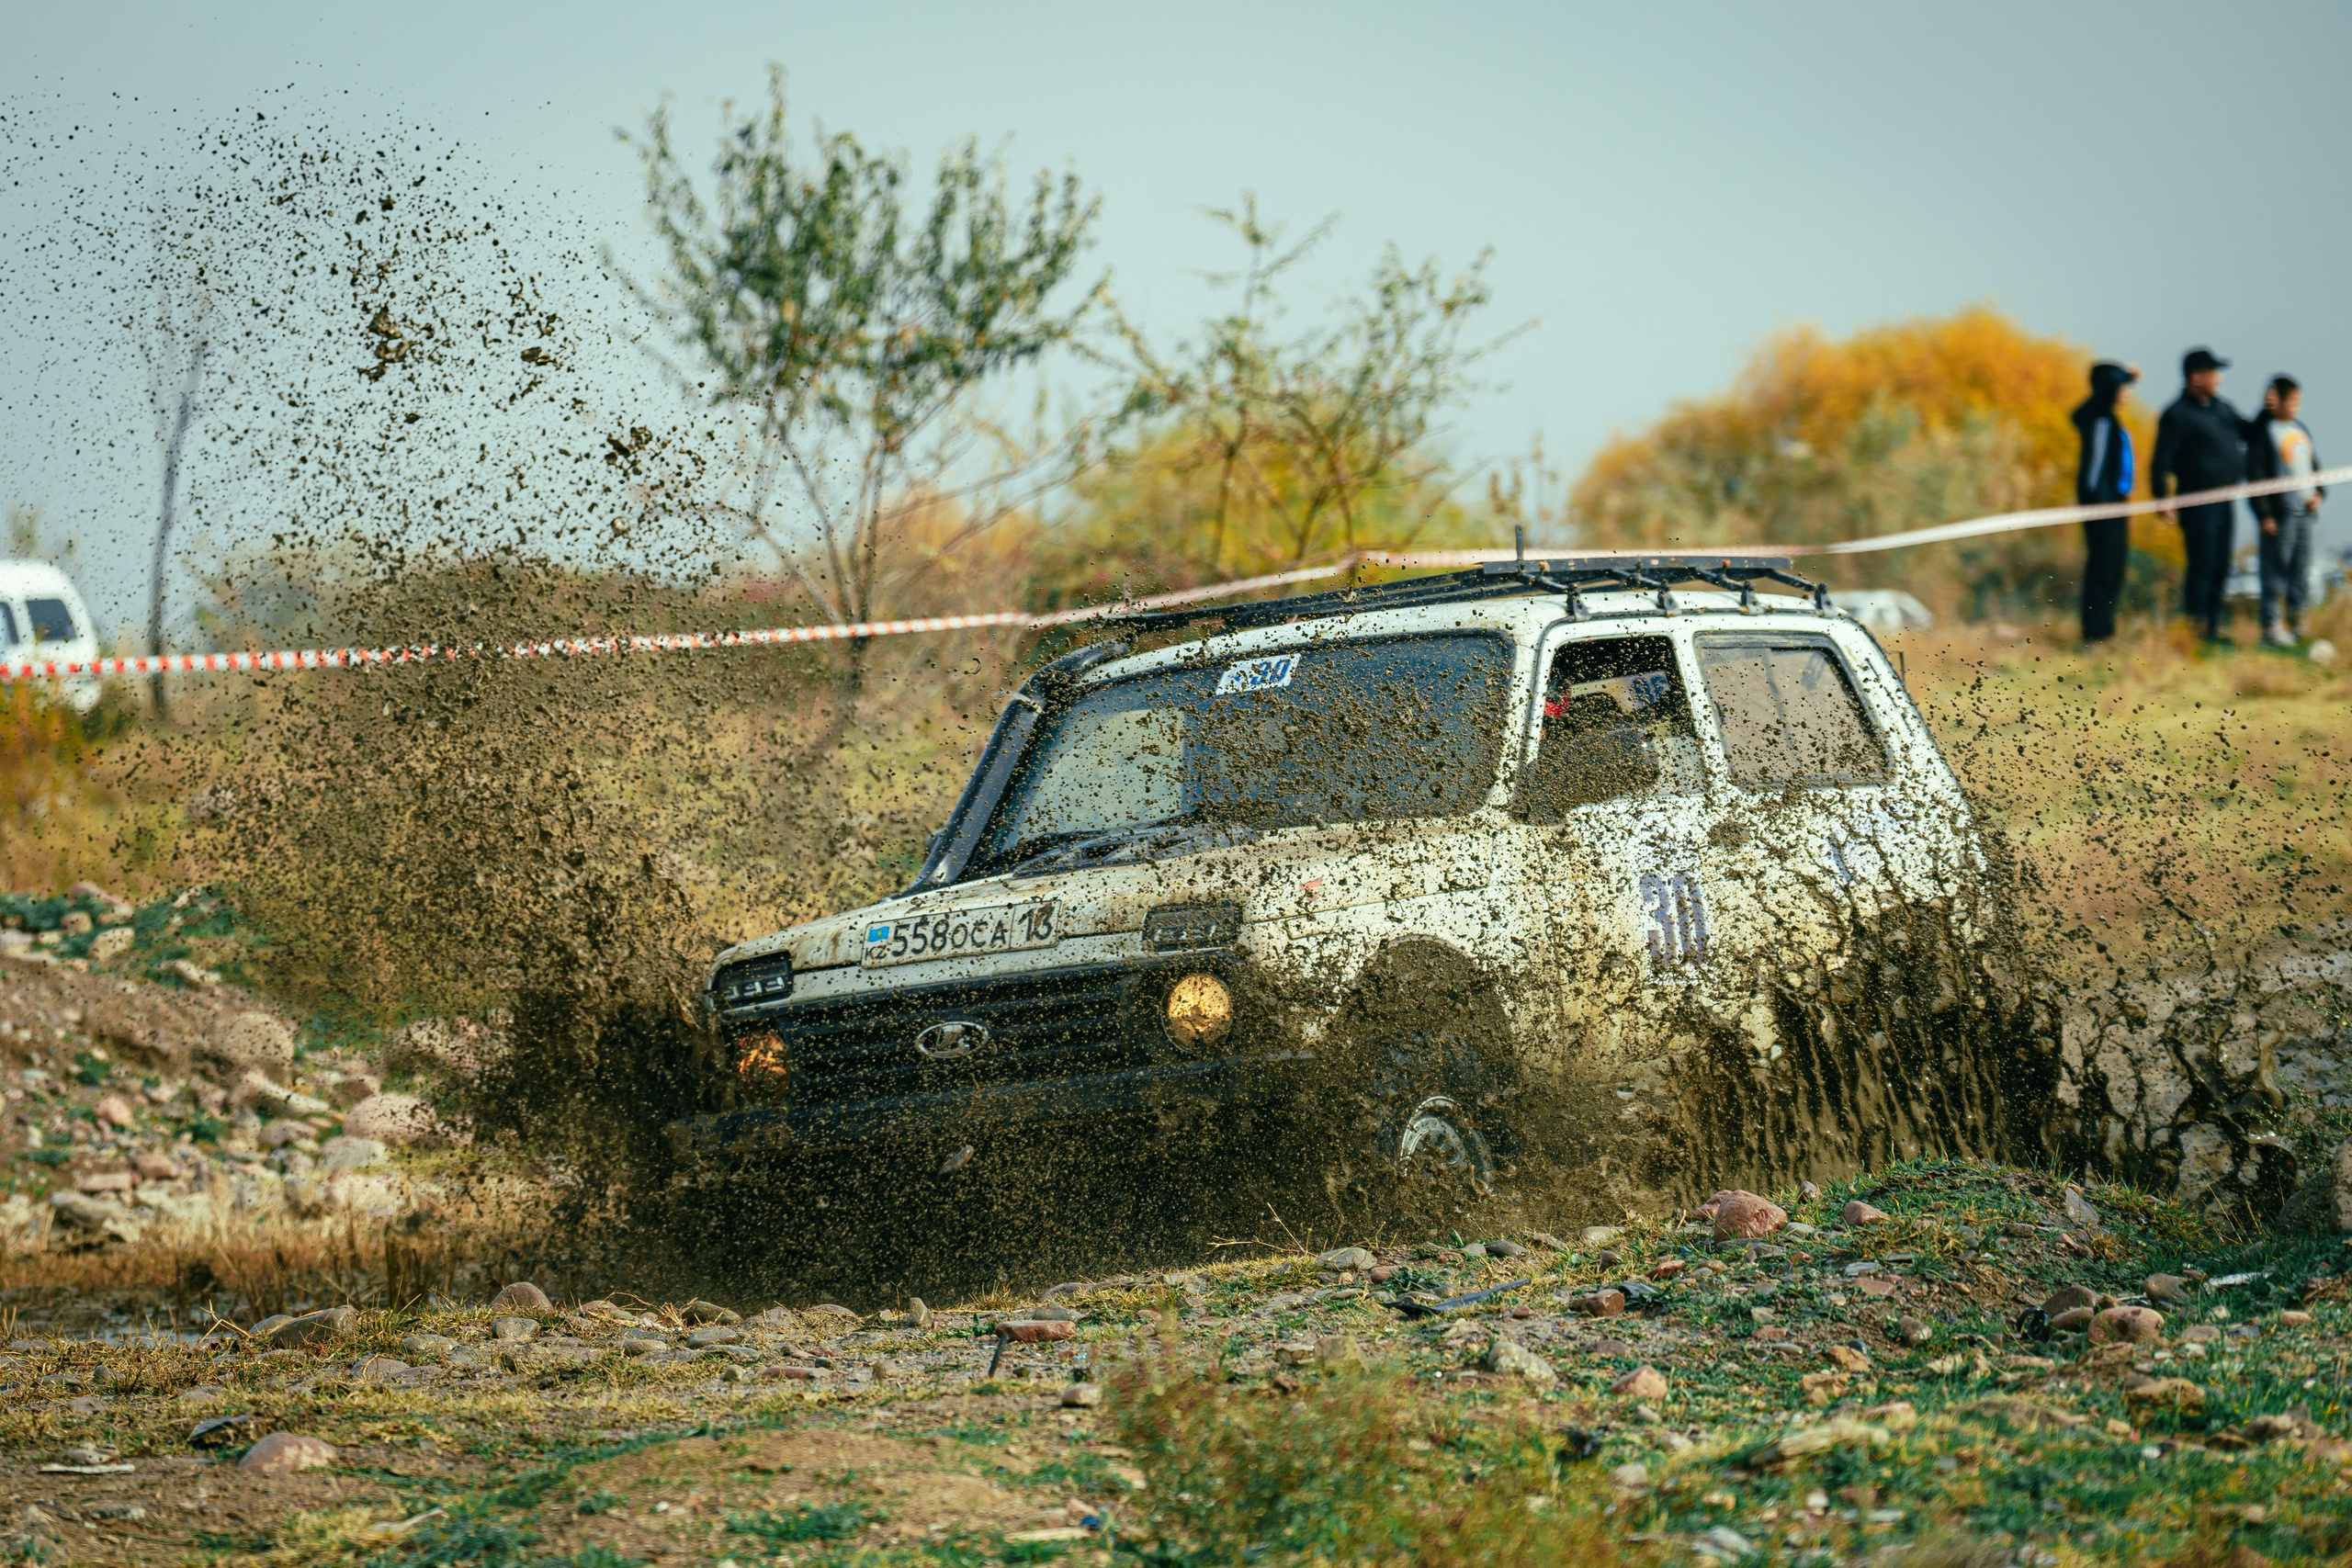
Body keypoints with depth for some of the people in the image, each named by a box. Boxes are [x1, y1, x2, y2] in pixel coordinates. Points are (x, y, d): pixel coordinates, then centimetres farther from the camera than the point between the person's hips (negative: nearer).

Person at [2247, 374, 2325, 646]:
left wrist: (2317, 494, 5)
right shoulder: (2264, 432, -7)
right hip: (2279, 512, -7)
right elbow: (2255, 474, -11)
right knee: (2276, 570, -5)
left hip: (2306, 512, 7)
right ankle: (2271, 626, -1)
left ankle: (2296, 624, 16)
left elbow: (2314, 465, 23)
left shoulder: (2300, 429, 14)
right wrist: (2264, 515, -15)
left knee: (2301, 571, 9)